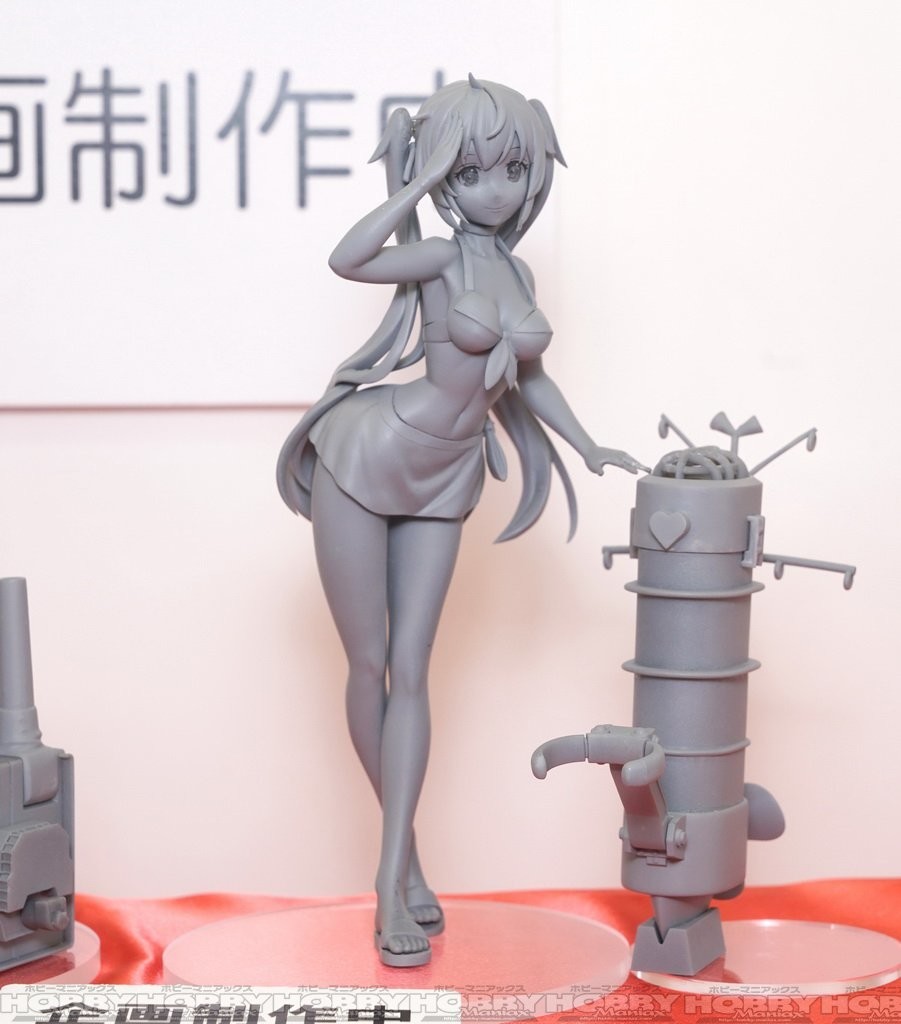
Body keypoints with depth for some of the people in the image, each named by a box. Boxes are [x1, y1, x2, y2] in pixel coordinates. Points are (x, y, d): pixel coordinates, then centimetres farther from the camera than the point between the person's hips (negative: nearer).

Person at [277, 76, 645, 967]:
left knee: (409, 671, 2)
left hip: (439, 483, 5)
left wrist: (588, 448, 18)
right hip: (365, 458, -5)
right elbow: (349, 261, -33)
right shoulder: (442, 257, -13)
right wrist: (419, 181, -24)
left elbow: (526, 374, 19)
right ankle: (403, 851, 21)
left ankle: (394, 883, 3)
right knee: (370, 665, 2)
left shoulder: (515, 273, 6)